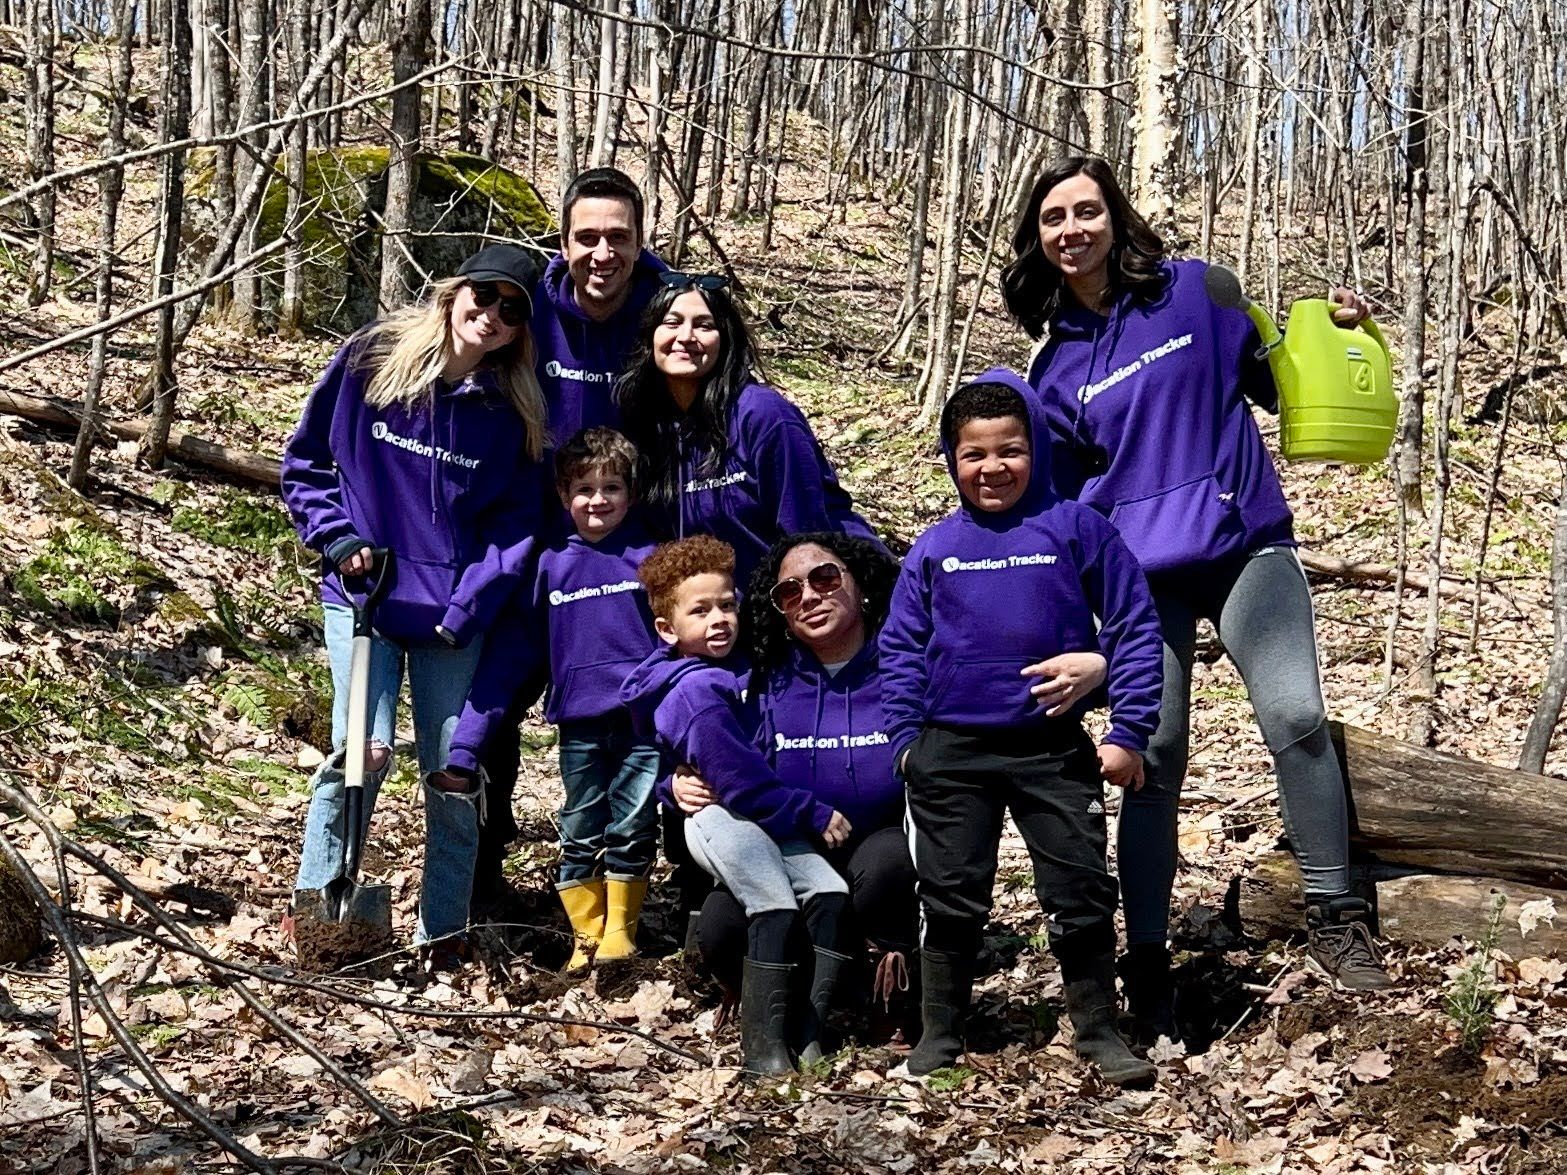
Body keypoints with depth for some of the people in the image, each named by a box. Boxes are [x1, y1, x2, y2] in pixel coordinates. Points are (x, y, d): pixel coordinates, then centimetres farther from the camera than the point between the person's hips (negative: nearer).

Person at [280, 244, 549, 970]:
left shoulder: (515, 410, -2)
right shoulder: (370, 360, -4)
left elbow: (516, 522, 0)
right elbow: (305, 461, 5)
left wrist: (467, 609, -11)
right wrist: (336, 537, -8)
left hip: (455, 613, 2)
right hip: (364, 593, -1)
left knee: (452, 767, 3)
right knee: (365, 747, -15)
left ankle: (444, 931, 16)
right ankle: (317, 903, 4)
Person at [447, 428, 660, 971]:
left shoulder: (651, 557, -1)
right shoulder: (549, 566, 2)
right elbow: (506, 658, 1)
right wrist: (465, 744, -4)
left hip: (643, 721, -1)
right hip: (579, 726, 2)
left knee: (632, 831, 4)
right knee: (580, 837, 7)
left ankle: (620, 931, 19)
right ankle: (586, 935, 19)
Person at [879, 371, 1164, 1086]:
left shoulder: (1076, 529, -3)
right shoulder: (933, 550, 3)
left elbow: (1133, 629, -2)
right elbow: (900, 649, 9)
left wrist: (1128, 732, -6)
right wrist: (904, 736, 2)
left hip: (1054, 750, -1)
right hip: (951, 754, 2)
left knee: (1080, 894, 5)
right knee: (951, 899, 10)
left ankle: (1098, 1032, 19)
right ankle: (939, 1035, 22)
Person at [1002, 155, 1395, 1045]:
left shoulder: (1196, 291, 6)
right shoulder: (1056, 364, 11)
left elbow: (1270, 380, 16)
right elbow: (1062, 497, 16)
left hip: (1248, 544, -1)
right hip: (1141, 576, 1)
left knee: (1296, 715, -18)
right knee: (1154, 756, -4)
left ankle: (1336, 915, -5)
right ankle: (1148, 957, 6)